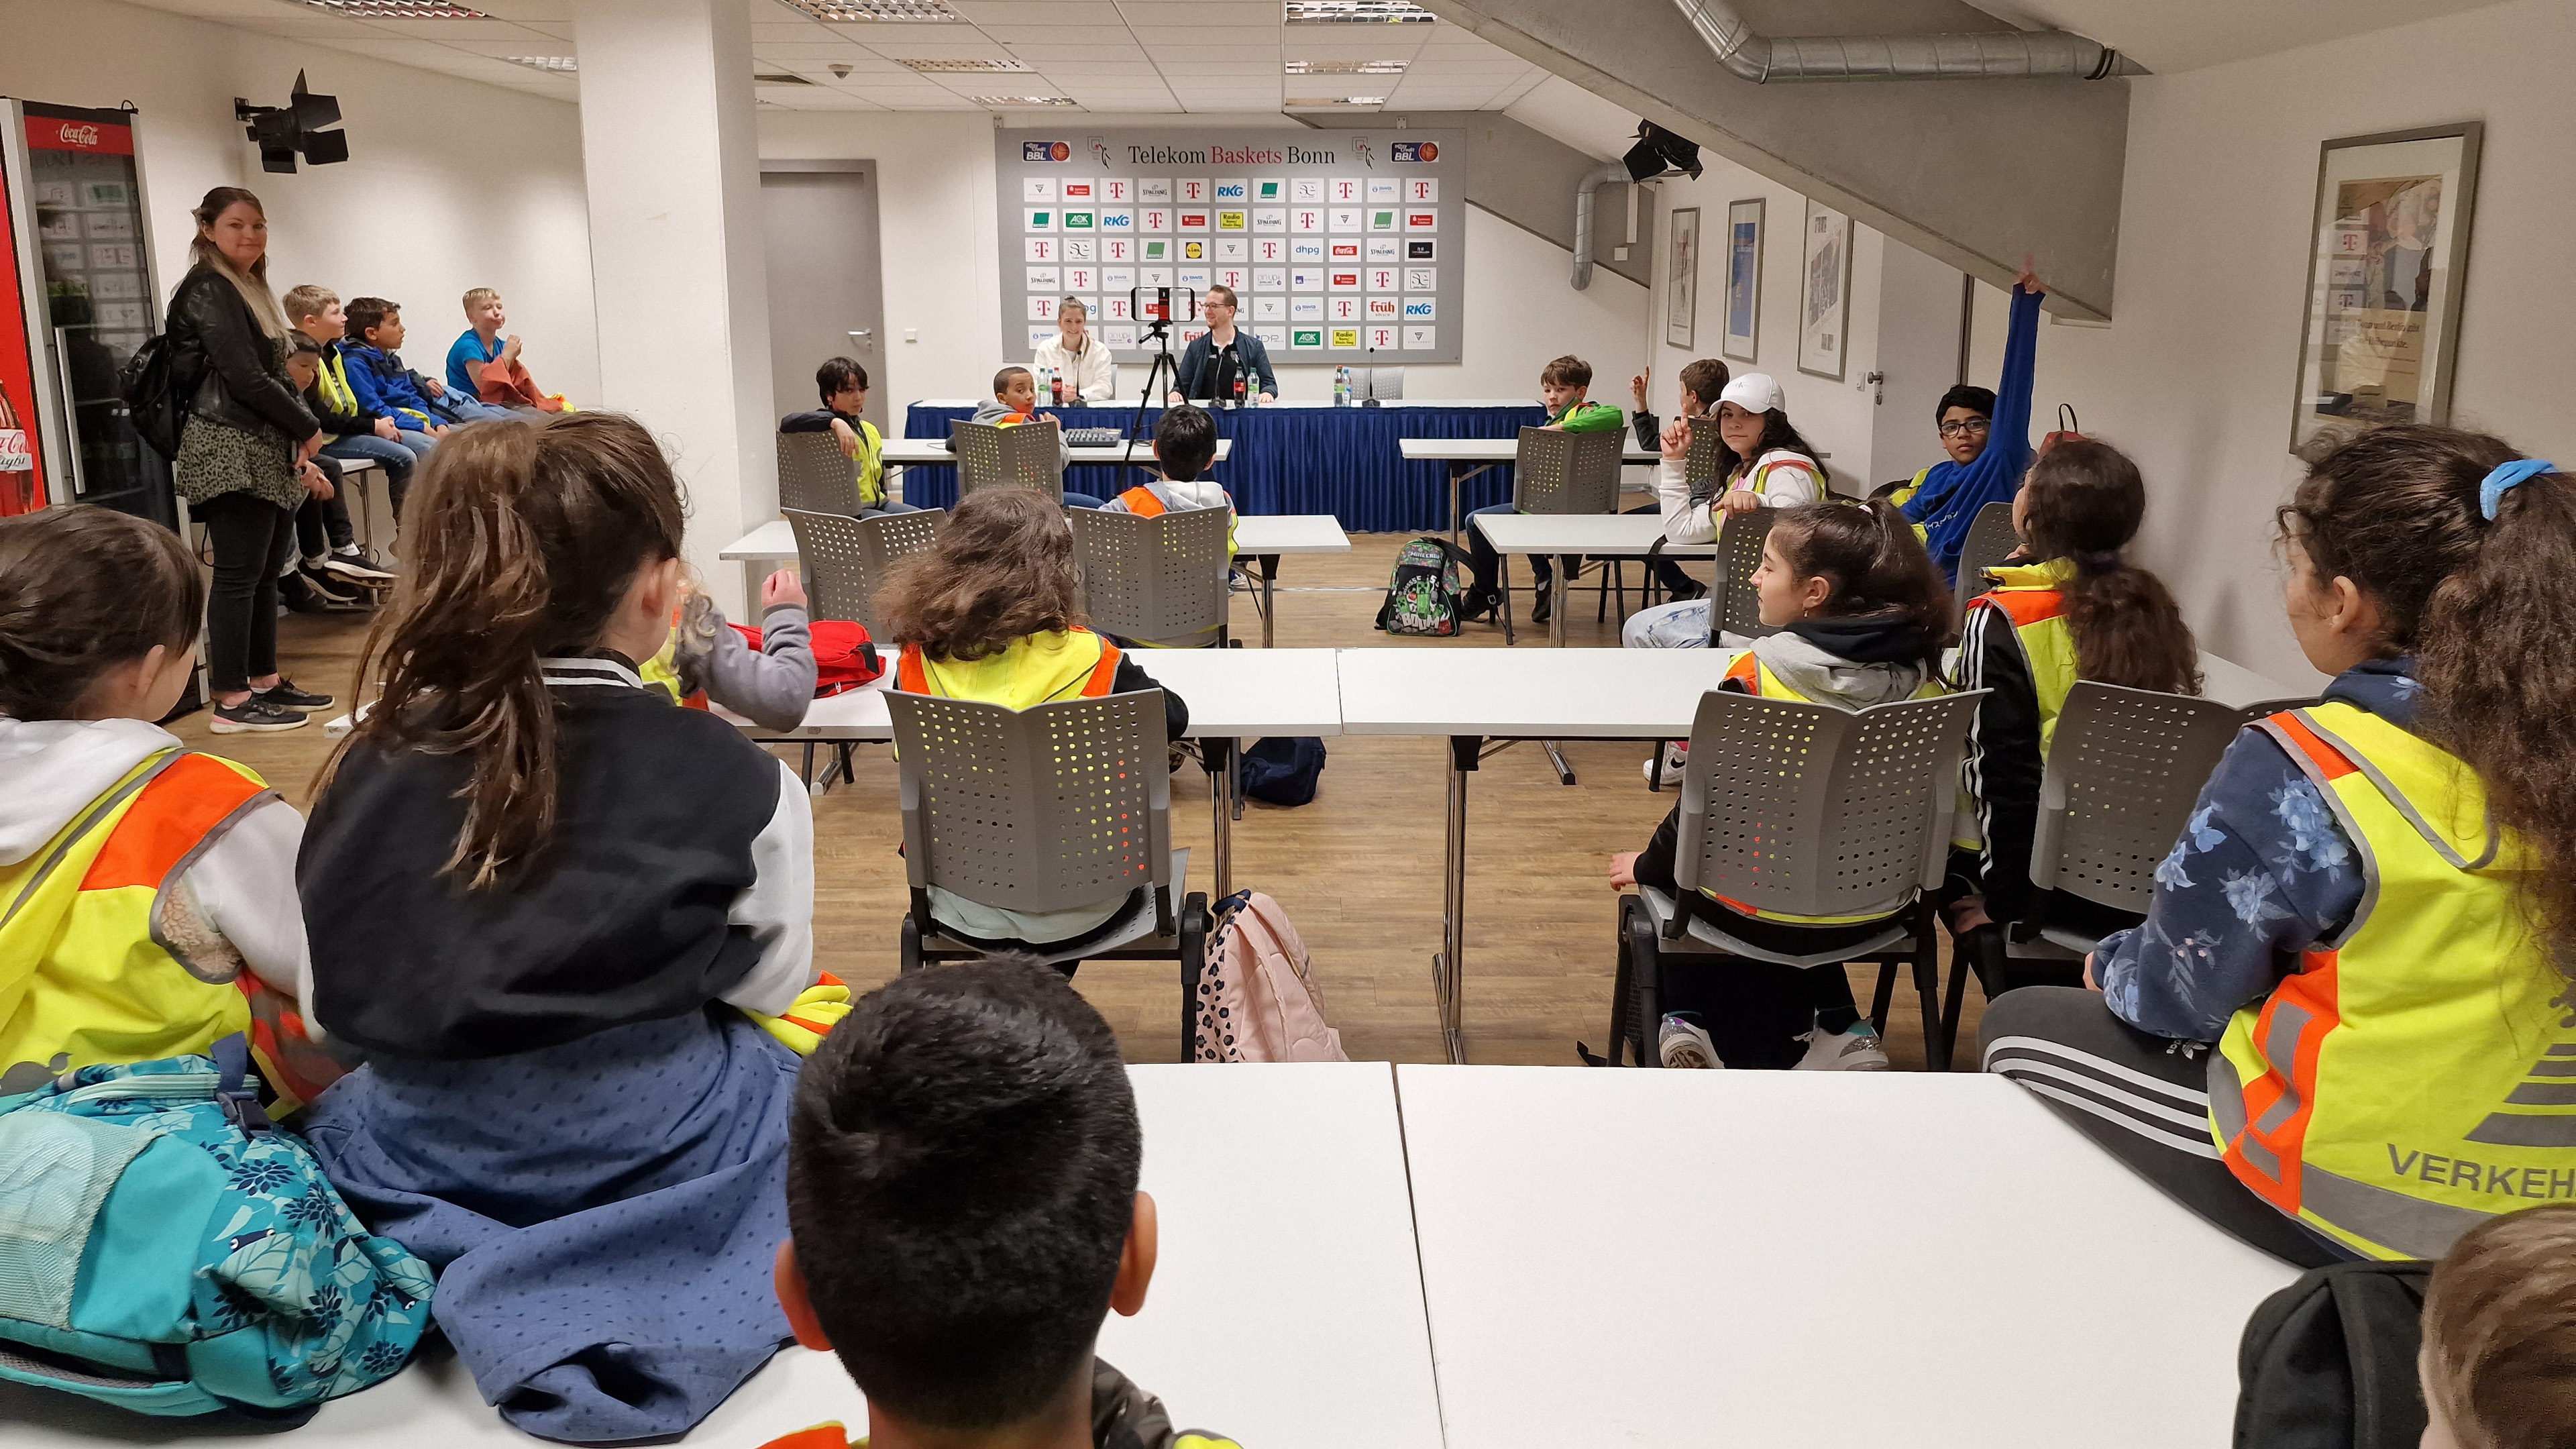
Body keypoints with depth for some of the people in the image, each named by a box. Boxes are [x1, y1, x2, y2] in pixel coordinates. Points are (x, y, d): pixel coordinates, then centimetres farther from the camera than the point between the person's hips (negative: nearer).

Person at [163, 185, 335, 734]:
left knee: (268, 570, 12)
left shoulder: (253, 291, 18)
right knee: (239, 575, -7)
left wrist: (300, 454, 10)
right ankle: (231, 701, -3)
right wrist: (308, 430, -6)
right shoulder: (207, 290, -9)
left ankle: (265, 680, 21)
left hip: (268, 452, 9)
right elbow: (245, 378, -16)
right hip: (230, 451, -9)